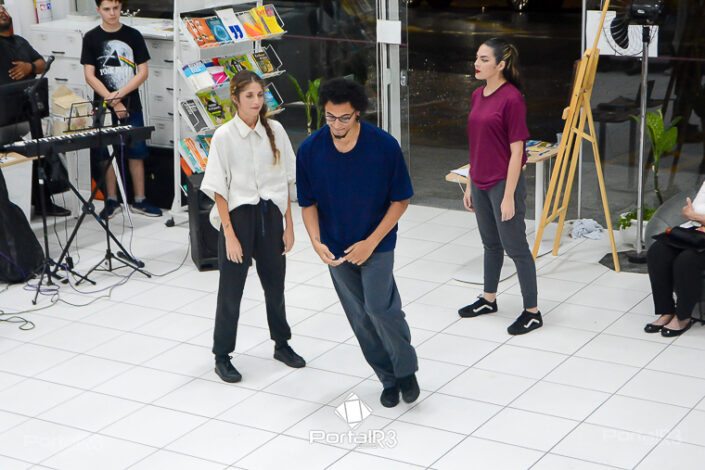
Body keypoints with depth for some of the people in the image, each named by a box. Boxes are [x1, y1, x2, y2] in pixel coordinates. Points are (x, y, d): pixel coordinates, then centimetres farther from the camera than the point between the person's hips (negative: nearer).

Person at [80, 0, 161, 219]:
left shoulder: (133, 35, 1)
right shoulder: (91, 38, -2)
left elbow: (143, 72, -1)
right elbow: (90, 76, -6)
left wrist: (121, 93, -13)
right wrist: (112, 101, -13)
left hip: (132, 105, 1)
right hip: (104, 106, -1)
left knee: (136, 153, 5)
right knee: (107, 155, 5)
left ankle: (139, 200, 14)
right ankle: (112, 201, 16)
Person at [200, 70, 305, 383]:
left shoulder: (275, 131, 0)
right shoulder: (224, 136, -11)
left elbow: (284, 181, 6)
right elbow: (218, 190, -10)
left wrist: (288, 225, 4)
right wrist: (230, 234, -14)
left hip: (270, 214, 4)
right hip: (238, 214, -4)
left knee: (275, 282, 16)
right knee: (231, 290, 4)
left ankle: (282, 344, 35)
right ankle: (222, 357, 17)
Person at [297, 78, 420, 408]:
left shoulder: (385, 146, -17)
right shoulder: (310, 150, -11)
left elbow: (400, 200, -9)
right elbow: (308, 203, 0)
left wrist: (371, 242, -16)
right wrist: (317, 242, -16)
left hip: (376, 244, -3)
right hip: (336, 249, 3)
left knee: (380, 307, -15)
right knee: (359, 317, 9)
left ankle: (407, 370, 10)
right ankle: (389, 379, 25)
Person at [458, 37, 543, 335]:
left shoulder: (511, 98, -16)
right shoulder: (477, 96, 7)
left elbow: (516, 151, -16)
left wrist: (508, 196, -17)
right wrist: (470, 185, 15)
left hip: (503, 184, -8)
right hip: (480, 184, 8)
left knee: (515, 248, 0)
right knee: (490, 243, 21)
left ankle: (532, 312, 10)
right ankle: (488, 300, 36)